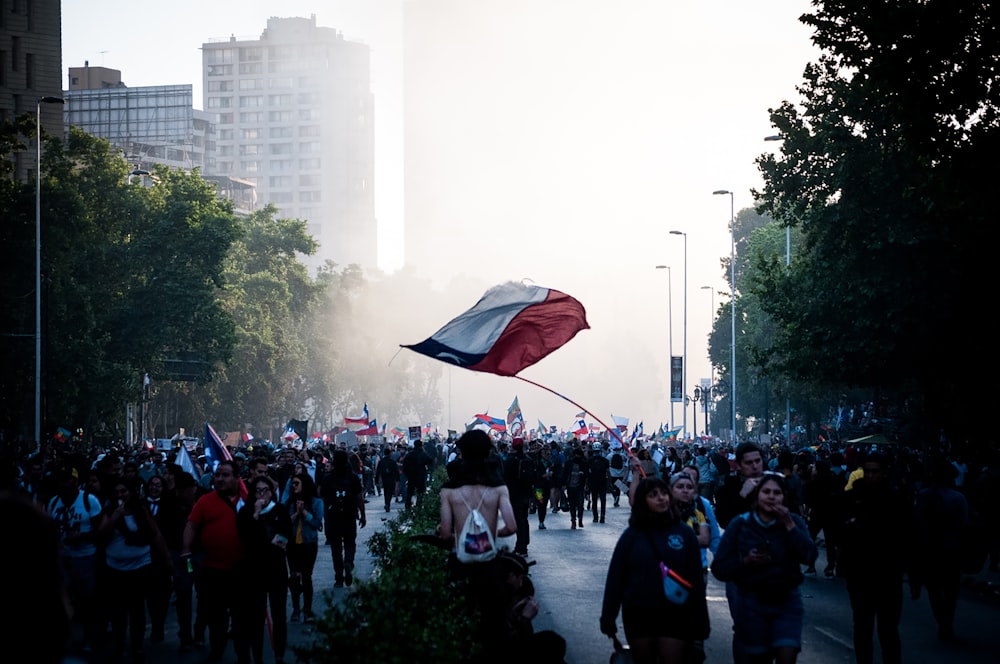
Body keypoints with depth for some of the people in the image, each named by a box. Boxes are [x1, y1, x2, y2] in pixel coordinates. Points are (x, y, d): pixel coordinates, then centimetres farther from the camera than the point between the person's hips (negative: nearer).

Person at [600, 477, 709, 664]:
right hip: (639, 616, 1)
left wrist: (700, 621, -4)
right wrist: (608, 617, -4)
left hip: (675, 617, -1)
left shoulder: (683, 533, 0)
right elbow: (615, 577, 0)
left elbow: (696, 579, 0)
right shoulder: (632, 535, 1)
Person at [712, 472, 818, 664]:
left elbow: (809, 557, -15)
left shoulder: (794, 522, 1)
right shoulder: (739, 524, -2)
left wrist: (789, 525, -19)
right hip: (751, 602, 0)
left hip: (787, 601, 0)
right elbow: (719, 568, -3)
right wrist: (744, 562, -20)